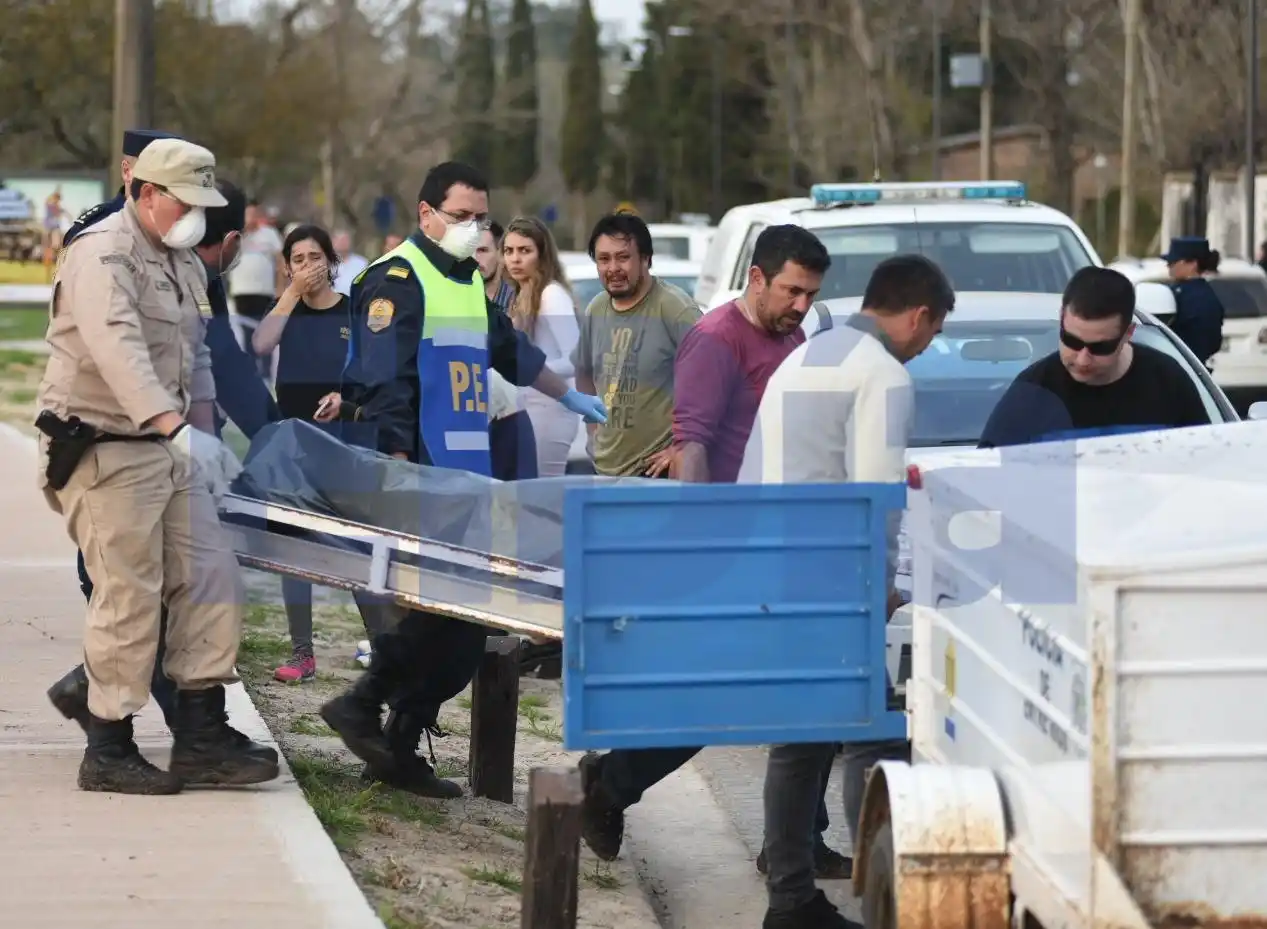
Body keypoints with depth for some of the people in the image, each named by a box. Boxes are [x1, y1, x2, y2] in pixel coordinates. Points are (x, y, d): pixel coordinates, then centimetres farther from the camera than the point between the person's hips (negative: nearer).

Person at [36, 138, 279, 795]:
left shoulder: (185, 265, 17)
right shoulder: (103, 253, -15)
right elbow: (116, 344, -32)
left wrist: (203, 432, 14)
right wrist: (171, 421, -43)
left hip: (168, 447, 9)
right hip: (105, 451, -9)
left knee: (210, 582, 3)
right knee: (129, 598, -8)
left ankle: (200, 737, 7)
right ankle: (108, 750, 2)